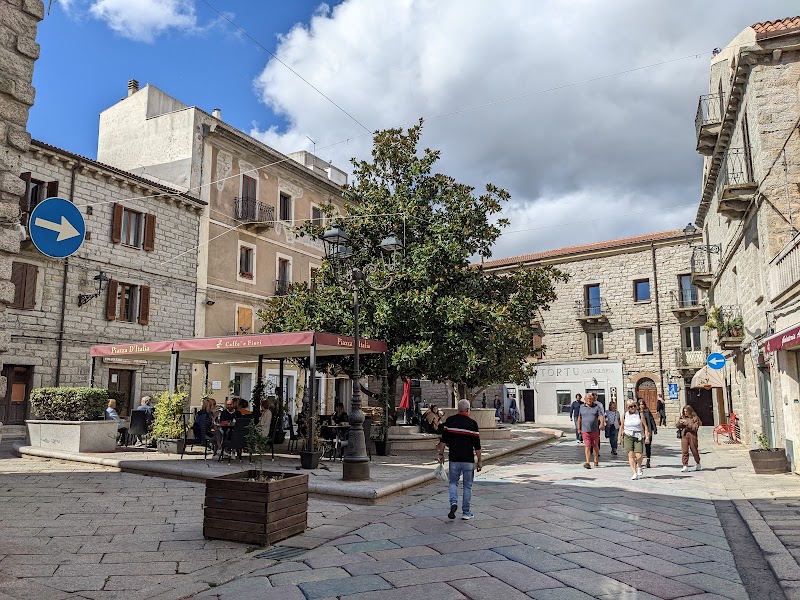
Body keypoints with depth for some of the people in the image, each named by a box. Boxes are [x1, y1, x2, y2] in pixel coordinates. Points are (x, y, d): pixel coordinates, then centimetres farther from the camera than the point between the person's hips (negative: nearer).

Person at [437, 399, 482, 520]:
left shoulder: (450, 421, 0)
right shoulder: (472, 423, -6)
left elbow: (443, 439, 2)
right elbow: (477, 445, -5)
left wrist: (441, 453, 13)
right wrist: (479, 461, 3)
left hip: (454, 458, 2)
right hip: (468, 460, -1)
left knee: (453, 482, 17)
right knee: (467, 485, 9)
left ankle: (453, 503, -7)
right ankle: (466, 513, 14)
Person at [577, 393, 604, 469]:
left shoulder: (597, 407, 1)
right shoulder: (582, 407, 8)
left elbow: (601, 416, -11)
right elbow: (579, 418, 17)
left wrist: (602, 424, -30)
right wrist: (579, 428, 17)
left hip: (595, 430, 0)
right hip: (585, 431, 0)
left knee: (595, 446, 13)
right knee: (587, 446, -9)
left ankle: (596, 461, 32)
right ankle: (587, 462, -14)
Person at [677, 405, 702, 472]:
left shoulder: (695, 418, 0)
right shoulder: (683, 418, 12)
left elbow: (695, 428, -10)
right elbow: (677, 426, 10)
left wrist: (687, 423, -15)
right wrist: (680, 422, -10)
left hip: (692, 436, -3)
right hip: (684, 436, 3)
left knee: (694, 450, 9)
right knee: (684, 451, -4)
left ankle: (697, 464, 32)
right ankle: (685, 466, -2)